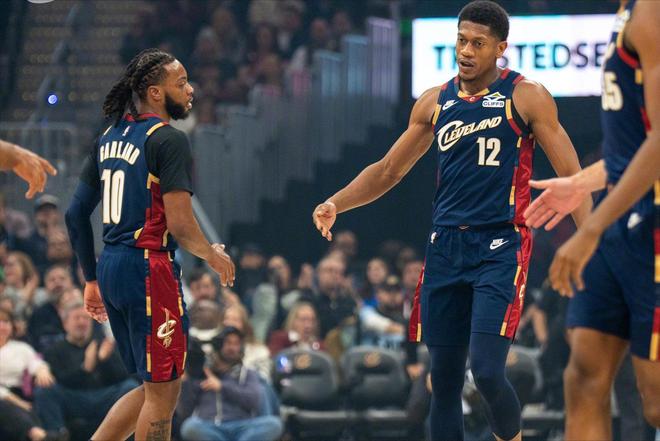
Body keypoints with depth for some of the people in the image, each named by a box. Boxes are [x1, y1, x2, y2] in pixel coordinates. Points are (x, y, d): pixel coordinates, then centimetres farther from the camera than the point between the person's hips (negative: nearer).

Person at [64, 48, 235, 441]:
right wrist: (214, 256, 2)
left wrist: (92, 280, 24)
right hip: (149, 267, -9)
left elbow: (76, 215, 17)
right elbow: (180, 225, -18)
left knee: (154, 388, 18)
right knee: (163, 392, 0)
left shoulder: (110, 138, 14)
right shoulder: (168, 140, -11)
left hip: (110, 266, 9)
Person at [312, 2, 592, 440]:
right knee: (444, 378, 5)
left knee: (487, 370, -17)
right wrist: (335, 205, 5)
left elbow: (570, 175, -3)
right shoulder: (434, 103, 12)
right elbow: (388, 171, 20)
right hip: (446, 246, 5)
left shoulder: (526, 97, -1)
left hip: (500, 246, -5)